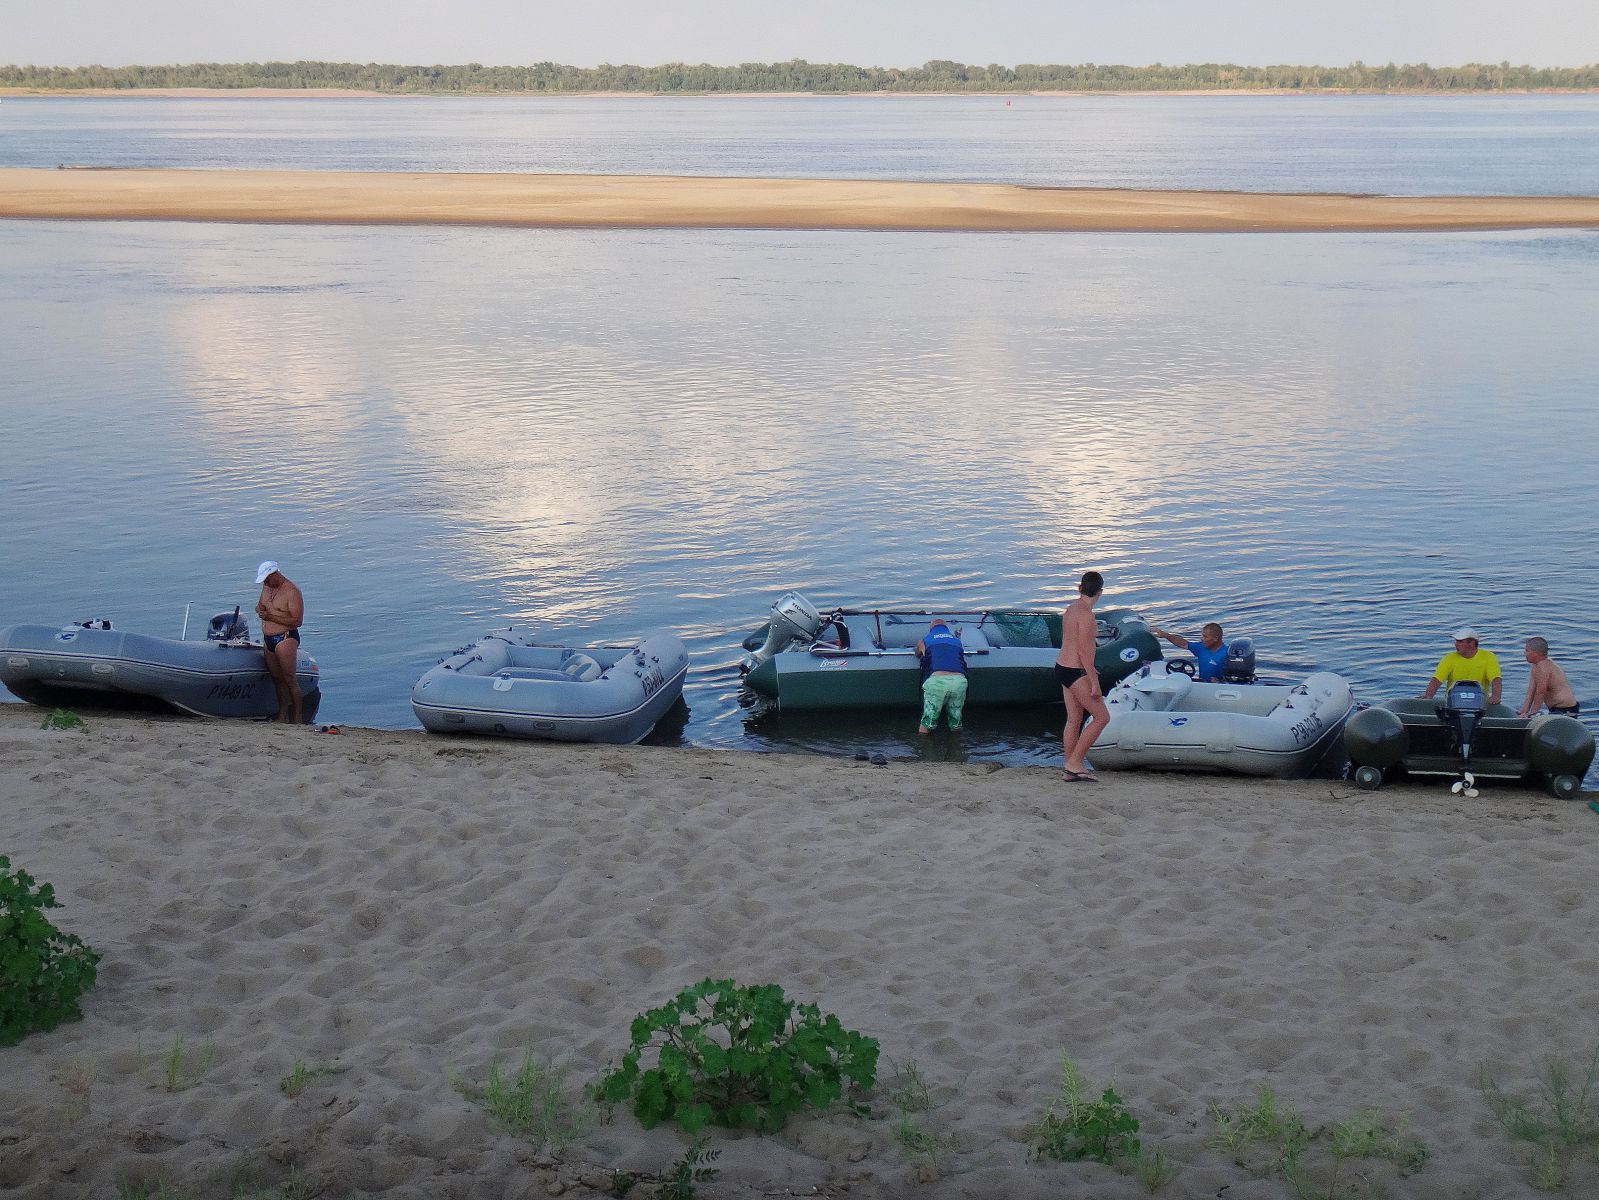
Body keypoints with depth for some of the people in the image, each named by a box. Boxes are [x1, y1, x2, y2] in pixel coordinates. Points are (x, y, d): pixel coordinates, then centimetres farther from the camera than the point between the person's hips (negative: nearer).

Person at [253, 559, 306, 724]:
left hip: (285, 638, -8)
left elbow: (297, 620, -19)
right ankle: (283, 715, 13)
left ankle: (297, 717, -5)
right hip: (268, 639, 8)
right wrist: (260, 609, 1)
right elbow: (259, 605, 27)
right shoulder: (267, 587, 11)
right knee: (277, 679, 9)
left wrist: (271, 617, -21)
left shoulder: (292, 592, -14)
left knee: (289, 679, -9)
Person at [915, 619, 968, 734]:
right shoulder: (957, 641, 28)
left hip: (937, 680, -2)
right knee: (956, 724, 16)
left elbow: (917, 654, 43)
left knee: (926, 725, 8)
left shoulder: (924, 641, 23)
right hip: (959, 680, 2)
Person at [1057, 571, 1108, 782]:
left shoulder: (1071, 609, 10)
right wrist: (1094, 683, -20)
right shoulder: (1086, 615, -19)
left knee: (1074, 720, 12)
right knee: (1102, 717, -2)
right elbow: (1084, 651, -22)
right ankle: (1075, 762, -2)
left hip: (1063, 667, 9)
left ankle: (1071, 770, 14)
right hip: (1076, 673, -9)